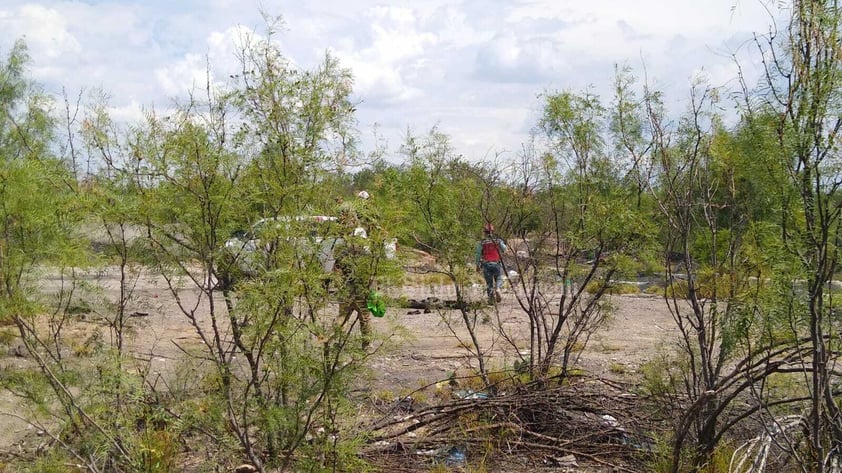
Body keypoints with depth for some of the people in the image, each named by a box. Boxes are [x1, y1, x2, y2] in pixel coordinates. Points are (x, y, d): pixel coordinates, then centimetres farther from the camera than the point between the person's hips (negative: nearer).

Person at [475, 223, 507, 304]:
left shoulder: (482, 243, -1)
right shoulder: (498, 241, 1)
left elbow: (478, 254, 0)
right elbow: (505, 249, 13)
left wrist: (478, 265, 10)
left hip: (486, 264, 0)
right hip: (497, 264, 0)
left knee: (489, 282, 8)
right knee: (499, 279, 13)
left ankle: (490, 297, 4)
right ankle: (498, 289, -16)